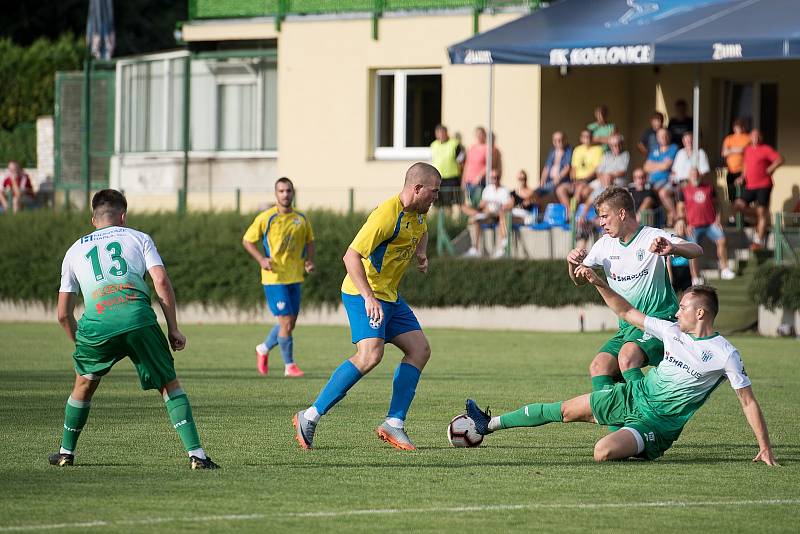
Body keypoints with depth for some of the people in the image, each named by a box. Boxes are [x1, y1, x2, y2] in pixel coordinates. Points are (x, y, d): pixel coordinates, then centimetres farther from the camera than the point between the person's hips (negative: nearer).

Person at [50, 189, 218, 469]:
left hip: (96, 322, 1)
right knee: (169, 384, 10)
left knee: (84, 383, 27)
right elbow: (161, 282, 7)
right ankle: (196, 454, -1)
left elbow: (63, 314, 28)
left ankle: (66, 453, 33)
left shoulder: (75, 250, 29)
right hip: (138, 317, -1)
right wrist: (173, 329, 10)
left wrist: (80, 343, 42)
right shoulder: (139, 238, 23)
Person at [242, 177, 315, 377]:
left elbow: (309, 241, 21)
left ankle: (264, 349, 35)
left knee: (290, 324, 11)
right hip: (274, 278, -6)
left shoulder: (301, 219, 6)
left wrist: (309, 261, 3)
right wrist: (261, 259, -13)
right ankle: (289, 366, 2)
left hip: (295, 277, 6)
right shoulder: (265, 218, -7)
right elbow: (247, 241, 1)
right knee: (286, 322, -10)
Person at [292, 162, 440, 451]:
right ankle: (310, 416, -17)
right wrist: (368, 297, -33)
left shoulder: (419, 213, 8)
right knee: (370, 355, -24)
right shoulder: (387, 215, -22)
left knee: (420, 350, 3)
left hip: (389, 297, 10)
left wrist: (420, 253, 13)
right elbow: (351, 256, -26)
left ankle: (394, 424, 4)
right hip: (363, 293, -10)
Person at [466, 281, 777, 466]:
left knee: (603, 452, -30)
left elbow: (748, 401, -12)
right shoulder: (673, 331, 3)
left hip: (658, 421, -6)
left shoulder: (725, 355, -15)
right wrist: (598, 283, 5)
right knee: (567, 410, 8)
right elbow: (627, 313, 13)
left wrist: (765, 447, -17)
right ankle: (489, 424, 22)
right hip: (634, 396, 6)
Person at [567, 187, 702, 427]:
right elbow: (580, 280, 20)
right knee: (599, 366, -14)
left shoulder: (652, 237, -10)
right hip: (627, 327, 7)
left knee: (627, 355, -33)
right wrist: (573, 263, -4)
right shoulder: (605, 245, 10)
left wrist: (672, 248, -46)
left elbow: (696, 251, -23)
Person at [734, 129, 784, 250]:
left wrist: (768, 170, -15)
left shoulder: (766, 149, -6)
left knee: (761, 212, -5)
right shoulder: (747, 149, 14)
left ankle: (759, 241, -1)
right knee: (739, 206, -6)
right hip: (750, 186, 7)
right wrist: (742, 177, 12)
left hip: (763, 185, -7)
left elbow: (779, 160, -15)